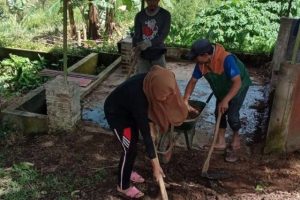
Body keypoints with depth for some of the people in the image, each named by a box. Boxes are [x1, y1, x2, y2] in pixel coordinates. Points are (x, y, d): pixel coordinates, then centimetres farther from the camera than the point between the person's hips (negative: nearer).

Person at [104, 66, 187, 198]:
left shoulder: (149, 82, -23)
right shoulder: (137, 96, -41)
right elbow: (145, 131, -35)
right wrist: (155, 164, -29)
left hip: (128, 108, 7)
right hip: (115, 112, -7)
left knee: (134, 139, 17)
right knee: (130, 148, -3)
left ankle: (127, 171, 41)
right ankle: (123, 186, 17)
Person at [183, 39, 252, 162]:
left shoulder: (226, 59, -41)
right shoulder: (201, 63, -20)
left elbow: (237, 82, -43)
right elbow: (192, 82, -13)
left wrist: (226, 100, -50)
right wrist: (185, 102, -21)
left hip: (238, 87, -6)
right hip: (222, 89, 6)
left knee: (232, 115, -12)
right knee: (219, 113, 5)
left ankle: (235, 140, 13)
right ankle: (221, 142, 19)